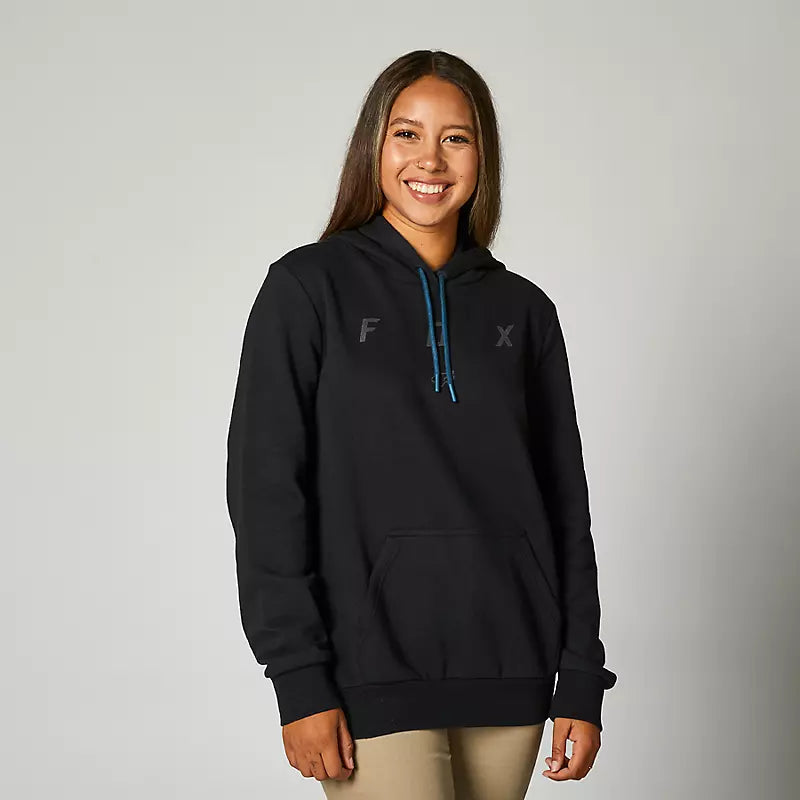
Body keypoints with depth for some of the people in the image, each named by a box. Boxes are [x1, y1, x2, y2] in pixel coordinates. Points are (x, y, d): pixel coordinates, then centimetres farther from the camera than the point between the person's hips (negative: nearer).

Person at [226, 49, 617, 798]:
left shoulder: (522, 309, 9)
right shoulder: (308, 288, -1)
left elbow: (564, 501, 11)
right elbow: (265, 485, -5)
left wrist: (581, 678, 6)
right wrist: (298, 680, -11)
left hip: (507, 671, 4)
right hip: (372, 667, -3)